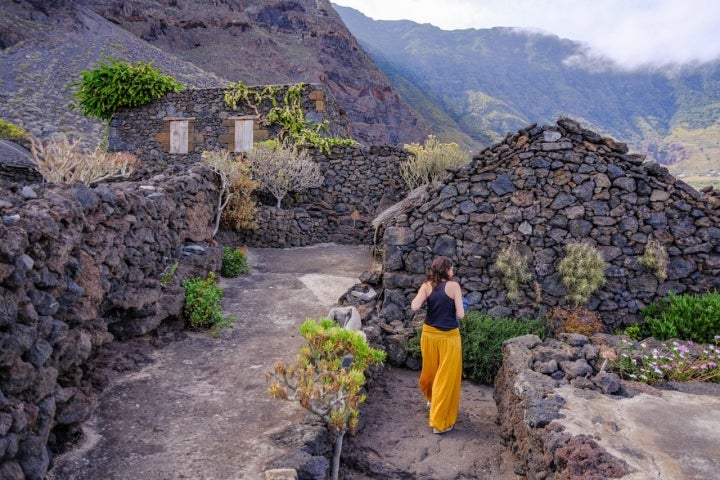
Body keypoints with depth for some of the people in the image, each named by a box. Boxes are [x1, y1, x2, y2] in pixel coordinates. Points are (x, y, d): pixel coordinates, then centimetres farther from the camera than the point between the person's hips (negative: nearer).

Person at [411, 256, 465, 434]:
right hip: (449, 337, -4)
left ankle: (431, 398, 52)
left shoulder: (426, 286, -3)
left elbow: (414, 307, -15)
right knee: (446, 377, 6)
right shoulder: (454, 286, -11)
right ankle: (440, 421, 13)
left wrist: (426, 300, 4)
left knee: (431, 371, 26)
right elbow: (460, 314, -13)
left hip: (430, 334, 4)